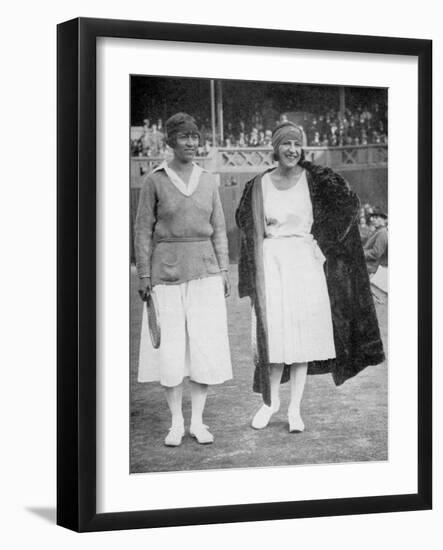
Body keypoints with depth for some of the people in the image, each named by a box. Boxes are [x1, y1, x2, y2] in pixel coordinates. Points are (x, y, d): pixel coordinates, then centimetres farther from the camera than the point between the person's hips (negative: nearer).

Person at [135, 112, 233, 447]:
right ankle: (176, 423, 11)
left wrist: (224, 272, 3)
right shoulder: (154, 181, -2)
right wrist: (144, 276, -7)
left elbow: (218, 229, 9)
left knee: (205, 346, -1)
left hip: (204, 271, 2)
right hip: (167, 272, -2)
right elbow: (143, 230, -1)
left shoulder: (208, 181, 7)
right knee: (170, 348, -2)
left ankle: (198, 422, 9)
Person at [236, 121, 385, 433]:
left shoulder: (315, 179, 0)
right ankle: (271, 400, 16)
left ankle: (295, 408, 9)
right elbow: (245, 222, 20)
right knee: (274, 334, -3)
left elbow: (350, 204, 2)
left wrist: (323, 241, 1)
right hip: (270, 264, 0)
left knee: (302, 336, 1)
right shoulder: (259, 186, 4)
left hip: (305, 264, 0)